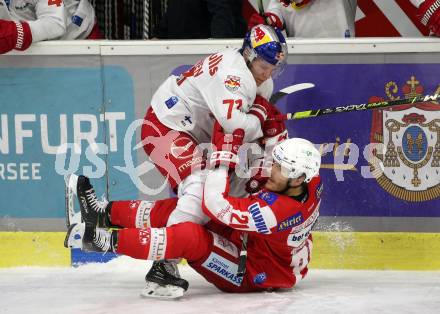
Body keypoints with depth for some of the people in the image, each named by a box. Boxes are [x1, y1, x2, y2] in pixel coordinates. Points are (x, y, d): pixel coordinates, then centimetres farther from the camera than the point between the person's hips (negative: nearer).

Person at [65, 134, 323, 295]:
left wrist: (224, 156, -25)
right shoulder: (311, 182, -12)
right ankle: (106, 212, 10)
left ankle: (108, 240, -22)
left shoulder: (277, 209, -37)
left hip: (253, 275, -9)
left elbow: (215, 204, -34)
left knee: (190, 236, -29)